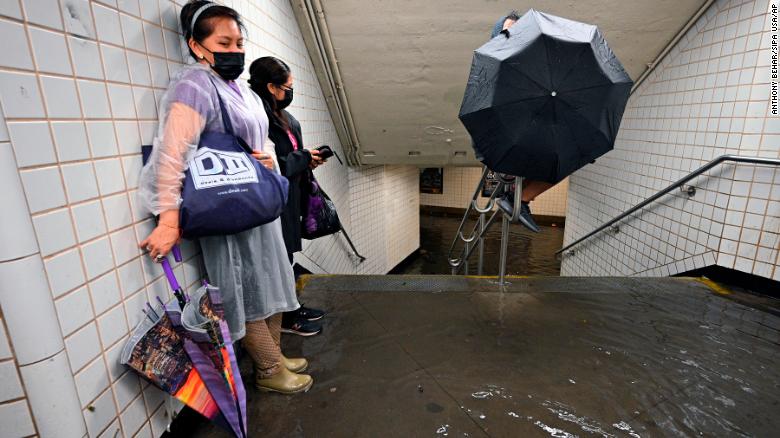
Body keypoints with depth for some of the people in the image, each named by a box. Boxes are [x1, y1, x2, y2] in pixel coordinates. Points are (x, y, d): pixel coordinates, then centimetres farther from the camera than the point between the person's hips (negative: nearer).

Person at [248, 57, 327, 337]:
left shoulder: (280, 116, 11)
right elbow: (272, 166, -23)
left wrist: (308, 159, 1)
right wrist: (305, 158, -11)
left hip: (290, 200, 9)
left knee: (287, 257, 18)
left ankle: (292, 308, 35)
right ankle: (285, 319, 22)